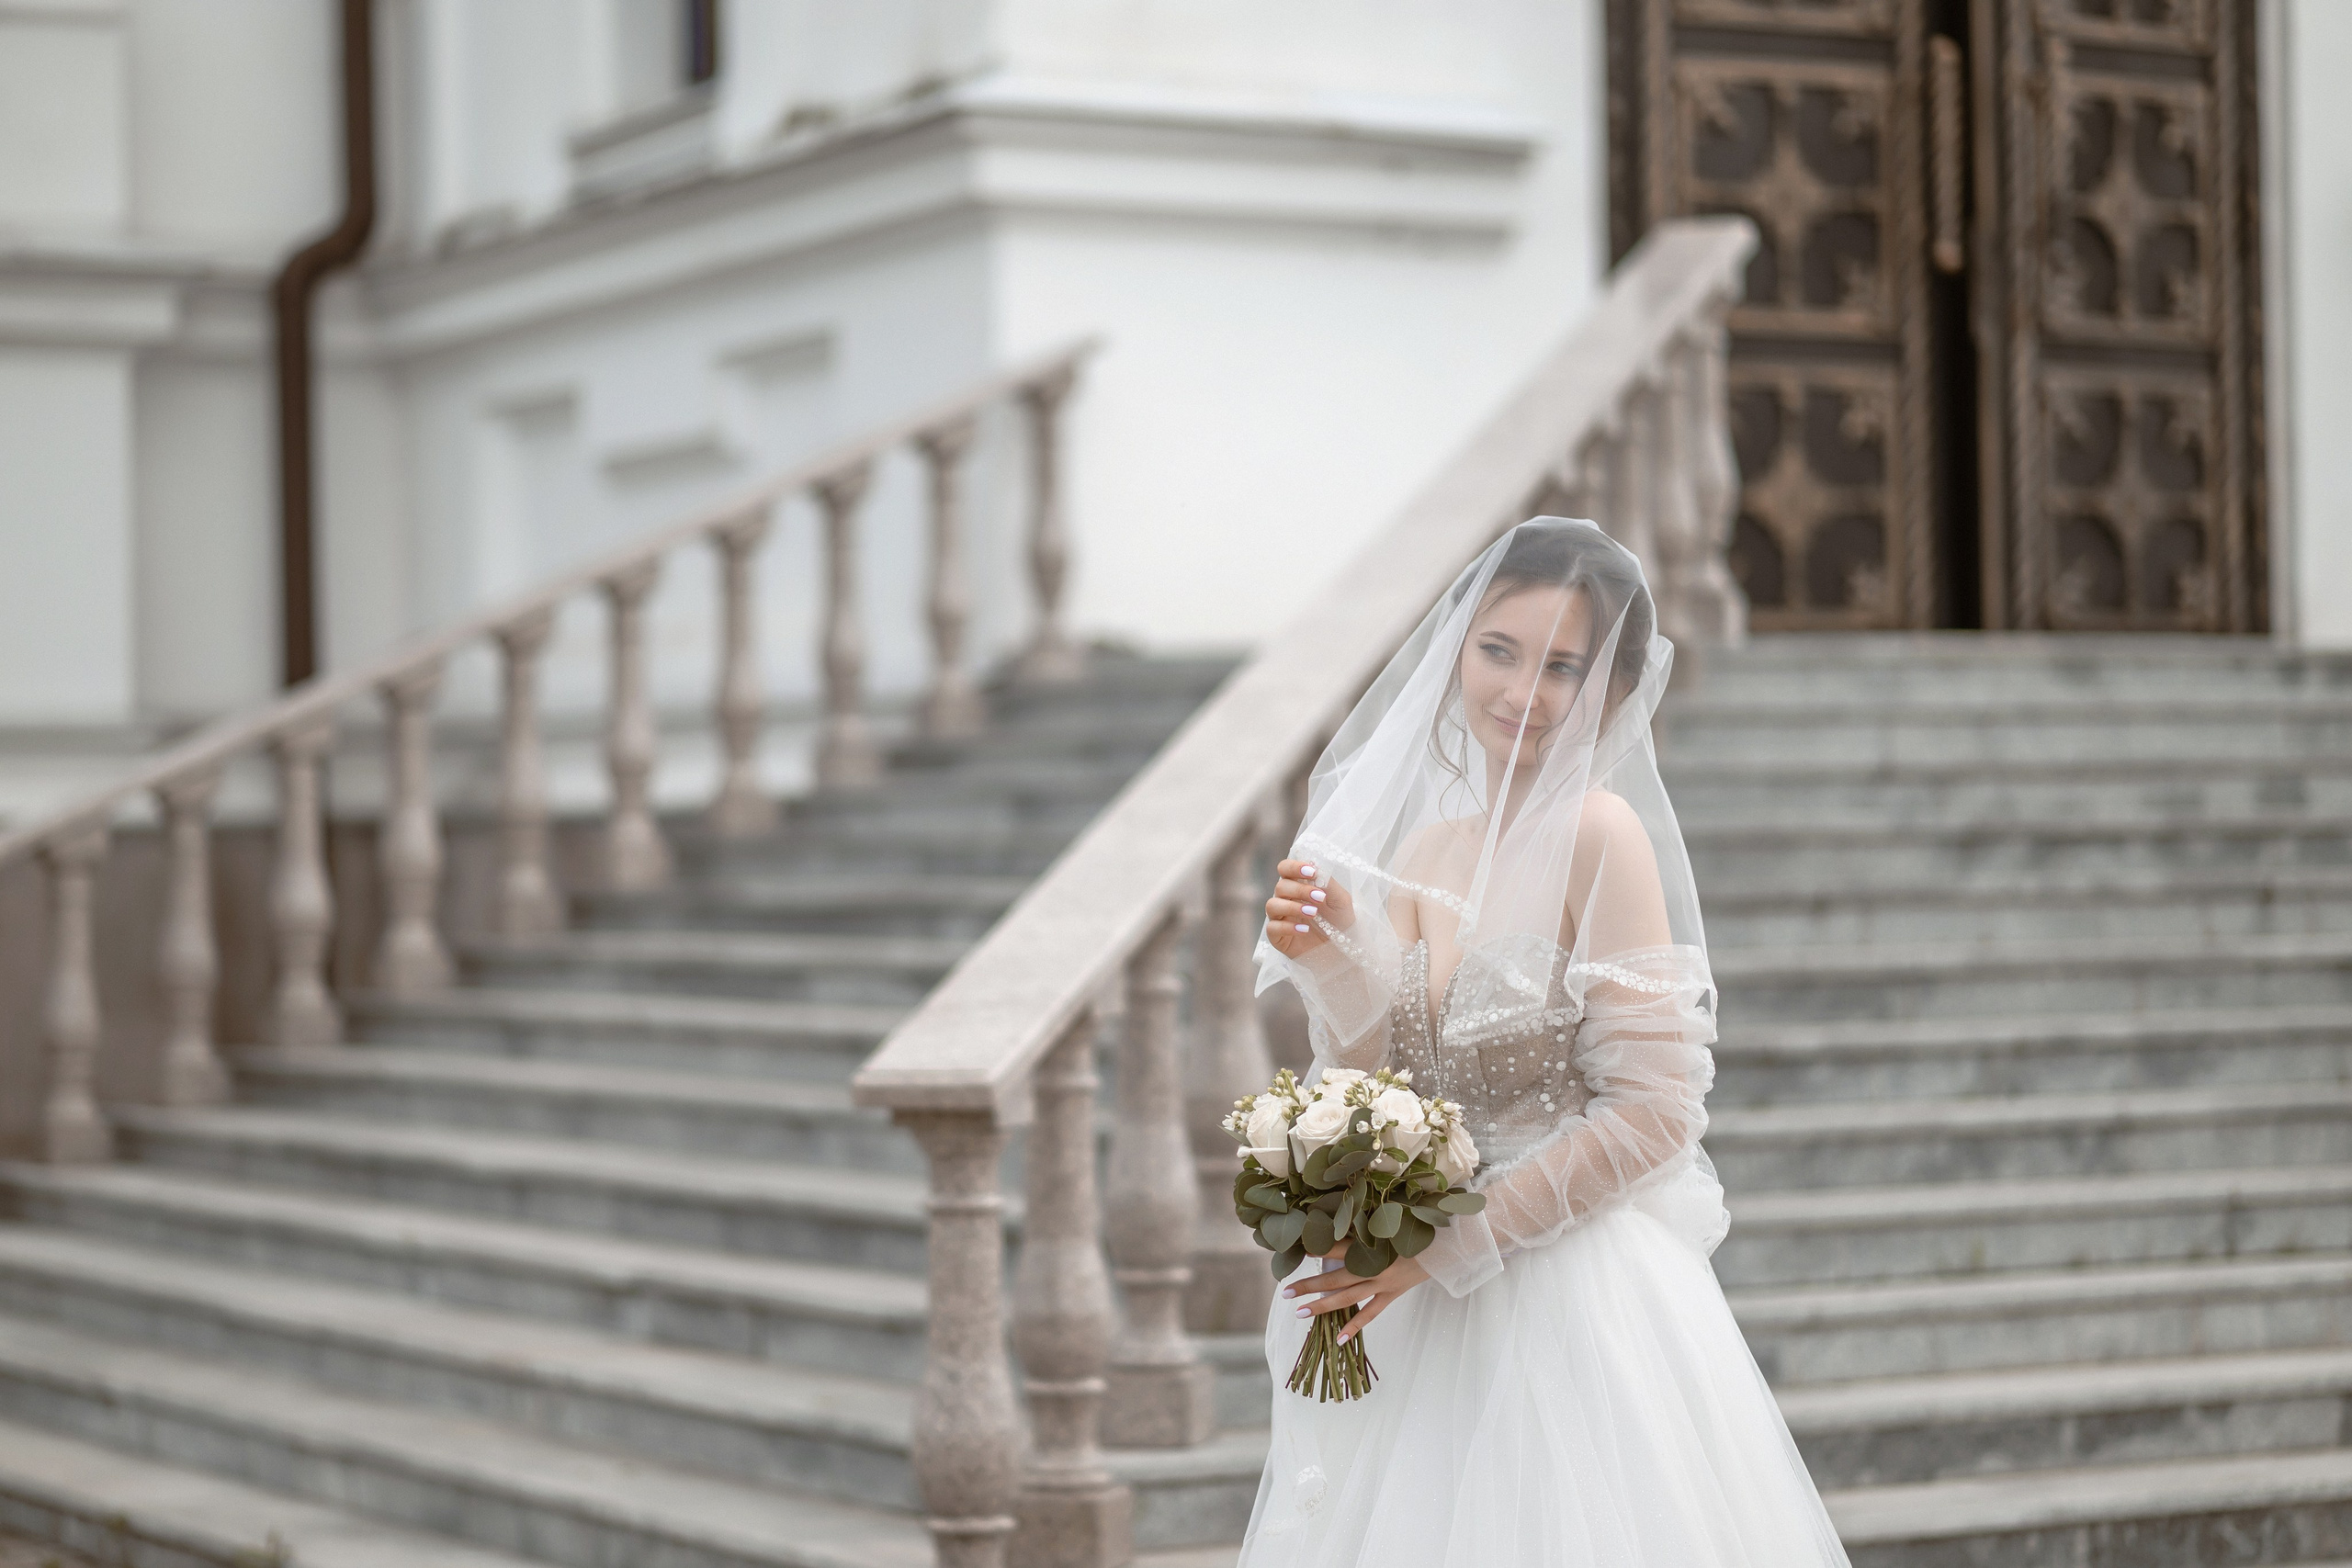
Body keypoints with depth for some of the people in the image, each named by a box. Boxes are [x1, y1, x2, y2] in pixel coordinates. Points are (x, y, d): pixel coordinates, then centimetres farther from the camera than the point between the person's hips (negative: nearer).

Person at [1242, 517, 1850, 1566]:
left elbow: (1655, 1115, -17)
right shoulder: (1427, 847, 7)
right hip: (1432, 1310, 6)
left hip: (1578, 1298, -6)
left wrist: (1453, 1246, -16)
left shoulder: (1599, 832, -13)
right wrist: (1334, 959, -10)